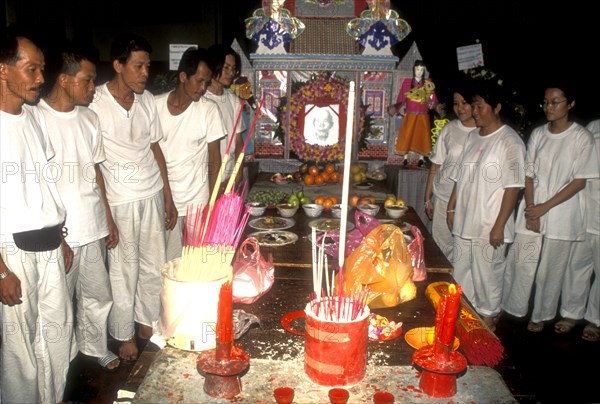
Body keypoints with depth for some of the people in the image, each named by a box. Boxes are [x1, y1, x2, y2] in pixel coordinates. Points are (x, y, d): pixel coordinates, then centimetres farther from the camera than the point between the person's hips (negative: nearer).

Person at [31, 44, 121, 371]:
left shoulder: (89, 118, 8)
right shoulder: (36, 118, -12)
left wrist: (108, 219, 15)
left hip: (92, 228, 6)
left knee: (98, 295, 16)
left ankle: (95, 348, 37)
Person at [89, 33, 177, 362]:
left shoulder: (147, 100, 4)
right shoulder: (96, 104, -12)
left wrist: (168, 197, 10)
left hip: (152, 195, 5)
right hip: (119, 201, -5)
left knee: (154, 264, 13)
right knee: (124, 270, 7)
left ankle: (147, 322, 34)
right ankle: (124, 335, 26)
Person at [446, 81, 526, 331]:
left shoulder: (509, 141, -12)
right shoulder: (472, 137, 10)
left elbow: (513, 187, -15)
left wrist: (499, 225, -17)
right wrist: (451, 208, 14)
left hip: (490, 226, -7)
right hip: (464, 222, 7)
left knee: (487, 276, 6)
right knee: (460, 272, 16)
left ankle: (488, 320, 26)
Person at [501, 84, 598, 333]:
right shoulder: (538, 134, 5)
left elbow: (579, 181, -9)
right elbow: (529, 175, 5)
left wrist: (544, 208, -12)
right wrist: (530, 210, -6)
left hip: (561, 215, -3)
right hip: (531, 211, 3)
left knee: (551, 269, 7)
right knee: (522, 263, 5)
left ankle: (541, 315, 25)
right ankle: (513, 310, 21)